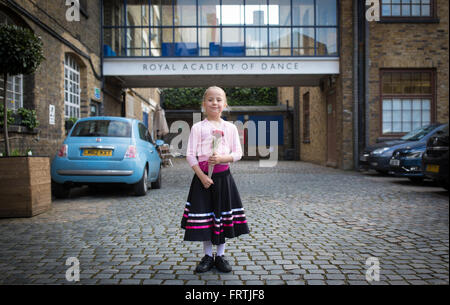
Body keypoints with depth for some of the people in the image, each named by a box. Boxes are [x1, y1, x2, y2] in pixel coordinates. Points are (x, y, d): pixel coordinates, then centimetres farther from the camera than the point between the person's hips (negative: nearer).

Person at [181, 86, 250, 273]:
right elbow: (190, 154, -4)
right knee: (204, 215, 4)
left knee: (223, 215, 8)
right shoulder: (198, 127, 0)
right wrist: (201, 176, -13)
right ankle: (208, 256, 21)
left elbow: (238, 153, 4)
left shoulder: (230, 127, 6)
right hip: (203, 175, -1)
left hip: (223, 176, 2)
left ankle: (220, 255, 24)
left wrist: (222, 158, -14)